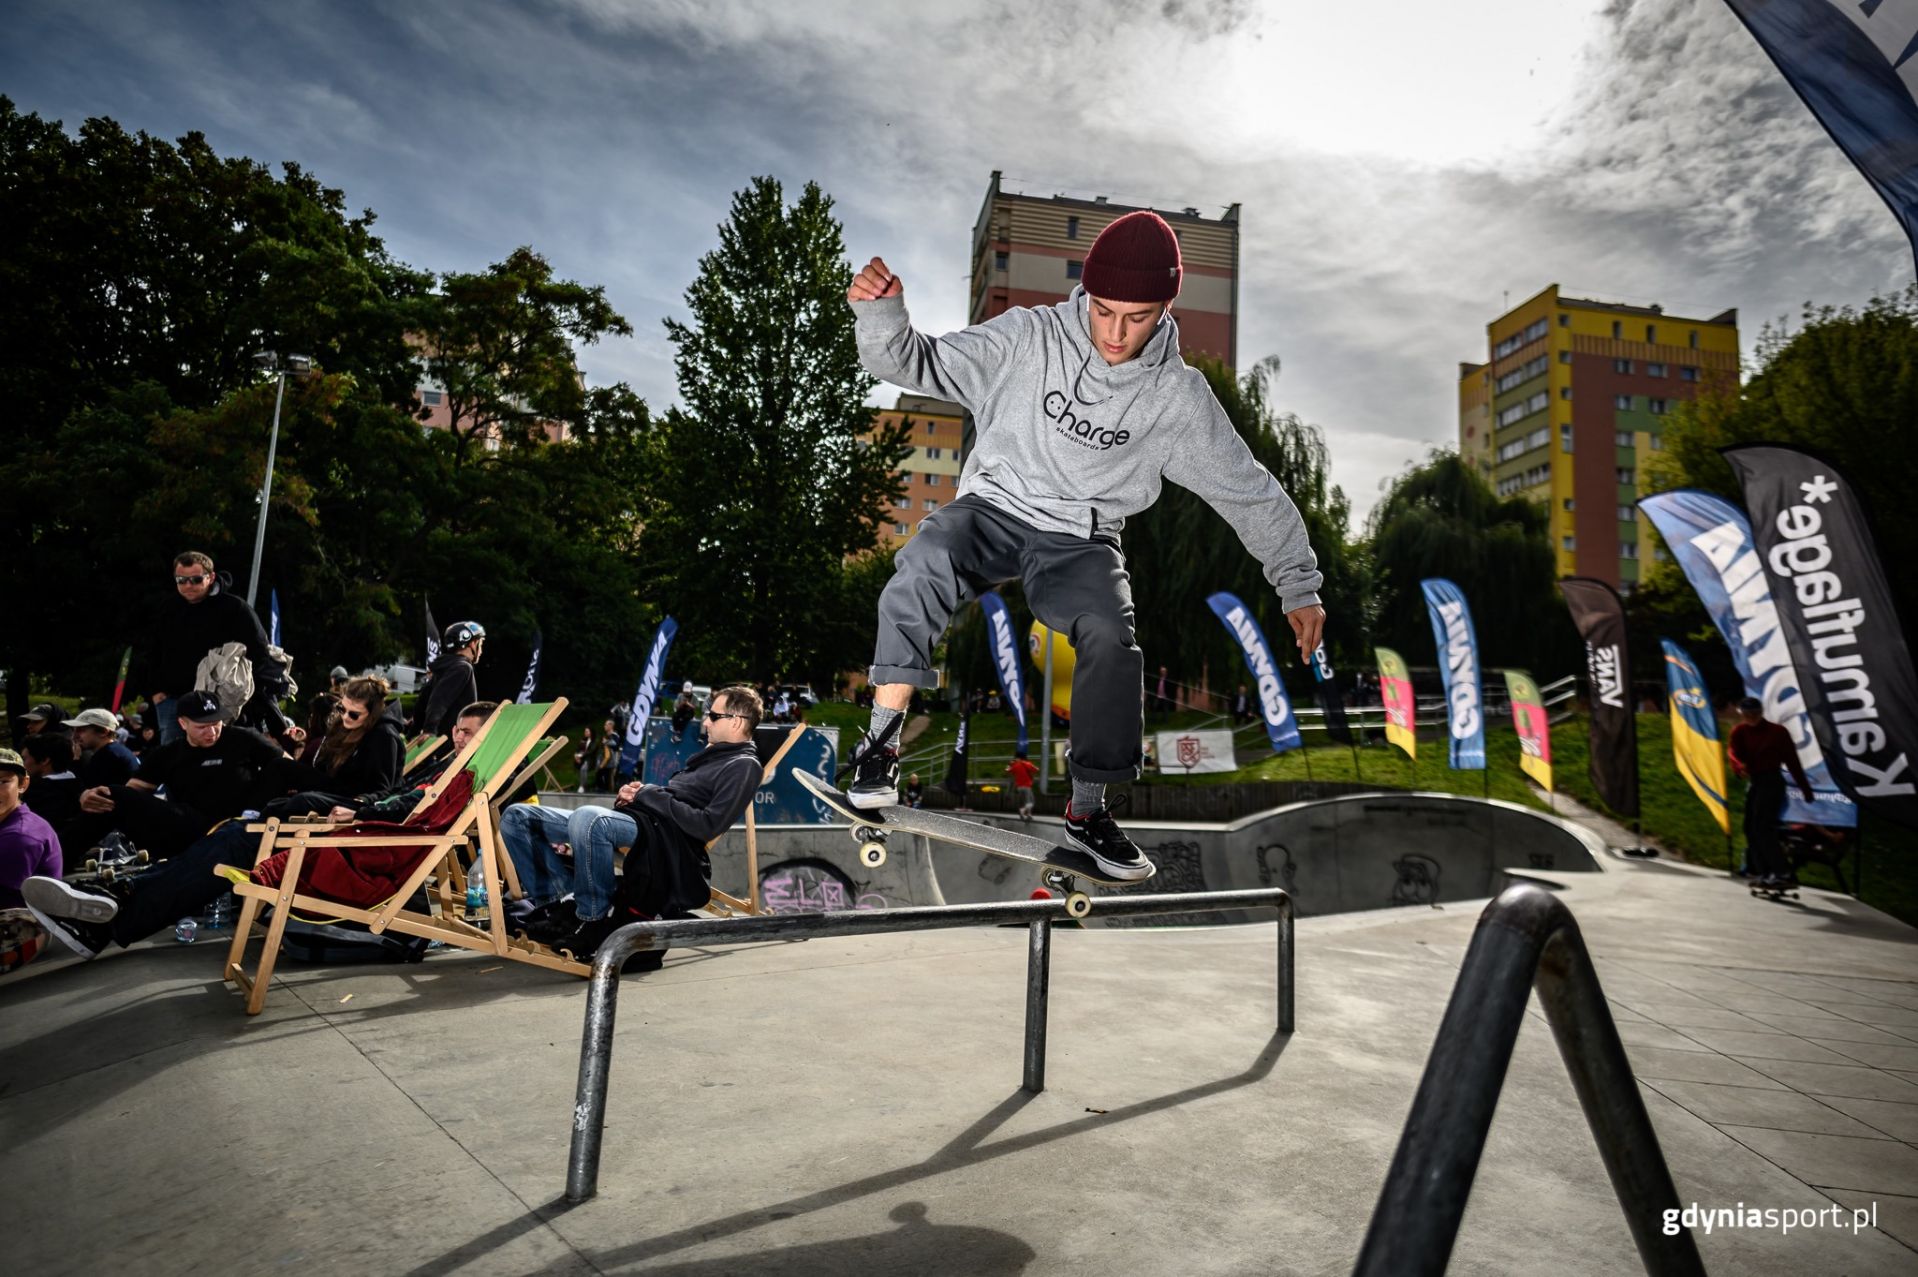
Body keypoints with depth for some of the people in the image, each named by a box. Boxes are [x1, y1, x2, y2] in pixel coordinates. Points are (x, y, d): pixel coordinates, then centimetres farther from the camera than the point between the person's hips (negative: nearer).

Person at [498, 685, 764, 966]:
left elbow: (708, 825, -16)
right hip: (631, 819, 10)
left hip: (662, 836, -10)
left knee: (588, 817, -40)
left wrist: (649, 794, -9)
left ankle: (594, 922, -23)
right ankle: (551, 904, 0)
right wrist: (636, 793, 6)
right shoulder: (710, 755, 28)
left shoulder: (743, 766, -3)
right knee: (518, 817, 4)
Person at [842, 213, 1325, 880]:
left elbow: (1250, 491, 2)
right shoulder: (1029, 338, -9)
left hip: (1080, 543, 1)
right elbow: (916, 363, -8)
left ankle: (1087, 810, -9)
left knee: (1109, 635, -28)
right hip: (993, 509, -1)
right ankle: (881, 741, -22)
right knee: (928, 557, -33)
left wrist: (1299, 586, 3)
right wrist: (879, 311, -30)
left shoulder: (1178, 395, -5)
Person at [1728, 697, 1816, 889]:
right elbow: (1733, 751, -8)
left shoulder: (1777, 732, -3)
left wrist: (1805, 788, -3)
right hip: (1753, 782, 6)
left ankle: (1784, 873, -18)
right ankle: (1762, 872, 12)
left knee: (1762, 828, -17)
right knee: (1751, 828, 6)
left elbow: (1792, 760, -3)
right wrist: (1740, 766, -30)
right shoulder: (1739, 732, 9)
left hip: (1771, 781, -6)